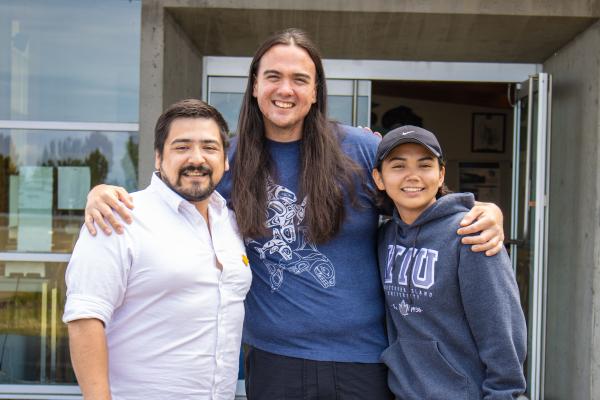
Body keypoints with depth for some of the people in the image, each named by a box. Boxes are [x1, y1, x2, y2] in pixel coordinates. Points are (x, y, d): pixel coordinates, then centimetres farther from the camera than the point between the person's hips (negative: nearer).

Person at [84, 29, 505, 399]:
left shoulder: (361, 149, -5)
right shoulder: (231, 162, 1)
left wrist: (487, 213, -14)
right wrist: (105, 192, -8)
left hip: (363, 361, -1)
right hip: (273, 361, 2)